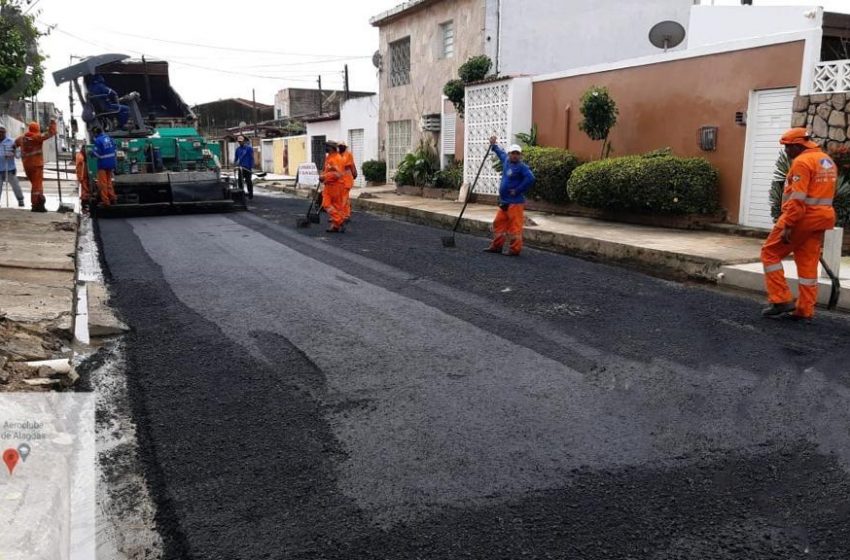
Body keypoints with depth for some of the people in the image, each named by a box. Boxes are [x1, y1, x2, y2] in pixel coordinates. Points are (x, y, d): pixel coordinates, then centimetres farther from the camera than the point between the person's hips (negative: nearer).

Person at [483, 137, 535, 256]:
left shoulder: (522, 167, -12)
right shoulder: (506, 161, 11)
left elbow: (530, 178, -27)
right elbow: (501, 153, 35)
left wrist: (518, 190, -20)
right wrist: (494, 145, 39)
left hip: (515, 203, -9)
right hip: (504, 202, 9)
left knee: (514, 226, -5)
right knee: (498, 224, 14)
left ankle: (515, 249, 1)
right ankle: (496, 246, 25)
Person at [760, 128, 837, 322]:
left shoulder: (802, 162, -14)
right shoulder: (827, 161, 16)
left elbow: (797, 198, -21)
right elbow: (824, 193, 18)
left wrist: (787, 225, -22)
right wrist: (821, 221, 20)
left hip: (801, 218, -9)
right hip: (821, 218, 9)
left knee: (770, 253, 4)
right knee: (808, 264, 10)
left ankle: (781, 300, 0)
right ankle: (805, 310, 12)